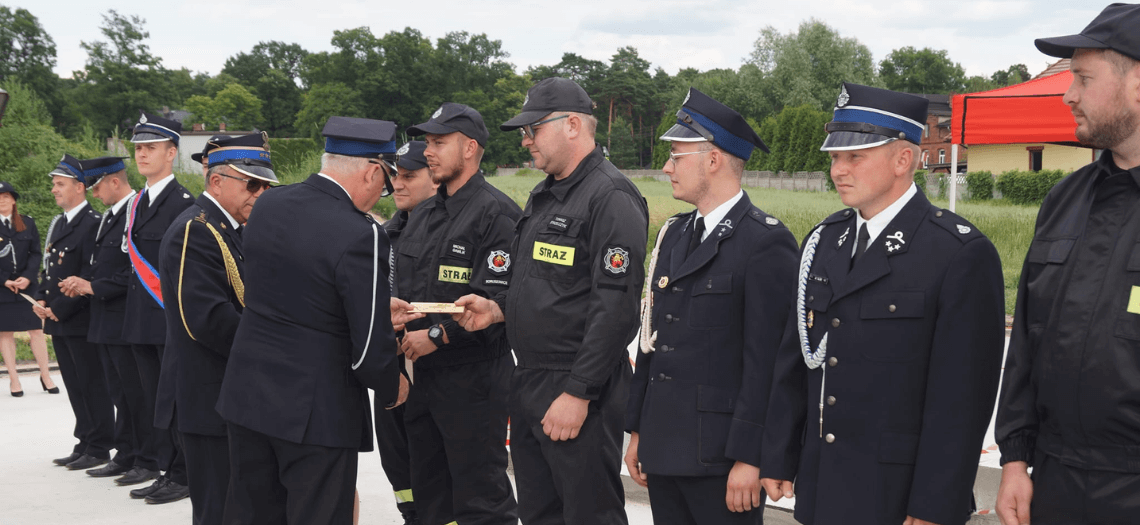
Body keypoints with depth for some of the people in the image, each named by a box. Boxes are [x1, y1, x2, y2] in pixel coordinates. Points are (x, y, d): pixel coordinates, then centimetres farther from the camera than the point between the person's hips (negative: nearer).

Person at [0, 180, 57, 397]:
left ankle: (46, 375, 7)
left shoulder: (27, 223, 7)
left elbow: (36, 253, 4)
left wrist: (28, 277, -10)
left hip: (27, 286, 1)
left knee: (37, 330, 1)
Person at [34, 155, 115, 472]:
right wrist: (41, 300, 5)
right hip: (58, 323, 9)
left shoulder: (93, 224, -13)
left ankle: (100, 449, 5)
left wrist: (60, 309, -16)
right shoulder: (57, 224, 17)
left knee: (92, 386, -1)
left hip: (82, 320, -9)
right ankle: (85, 443, 22)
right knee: (75, 387, 14)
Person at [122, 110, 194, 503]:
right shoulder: (137, 203, 15)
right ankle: (167, 472, 19)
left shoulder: (183, 202, -10)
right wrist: (134, 315, 15)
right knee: (154, 401, 11)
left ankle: (184, 476, 7)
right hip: (142, 321, 8)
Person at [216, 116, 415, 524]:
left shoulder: (267, 205, 1)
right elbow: (369, 347, -18)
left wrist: (375, 307, 16)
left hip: (247, 396, 7)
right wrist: (392, 388, 2)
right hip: (314, 411, -7)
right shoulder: (360, 235, -20)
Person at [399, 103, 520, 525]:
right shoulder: (423, 215, 15)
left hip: (473, 377, -9)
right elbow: (404, 287, 21)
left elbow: (497, 300, -20)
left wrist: (437, 336, -19)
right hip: (423, 373, 9)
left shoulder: (495, 213, -12)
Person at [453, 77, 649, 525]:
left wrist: (578, 393, -21)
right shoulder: (543, 196, 17)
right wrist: (498, 308, 6)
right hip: (528, 386, 9)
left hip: (580, 391, -9)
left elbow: (616, 307, -20)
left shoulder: (612, 197, -14)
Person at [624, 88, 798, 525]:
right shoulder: (674, 234, 12)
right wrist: (637, 430, 14)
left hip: (721, 456, -7)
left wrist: (748, 458, -17)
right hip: (664, 448, 7)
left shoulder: (766, 243, -12)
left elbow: (765, 360, -15)